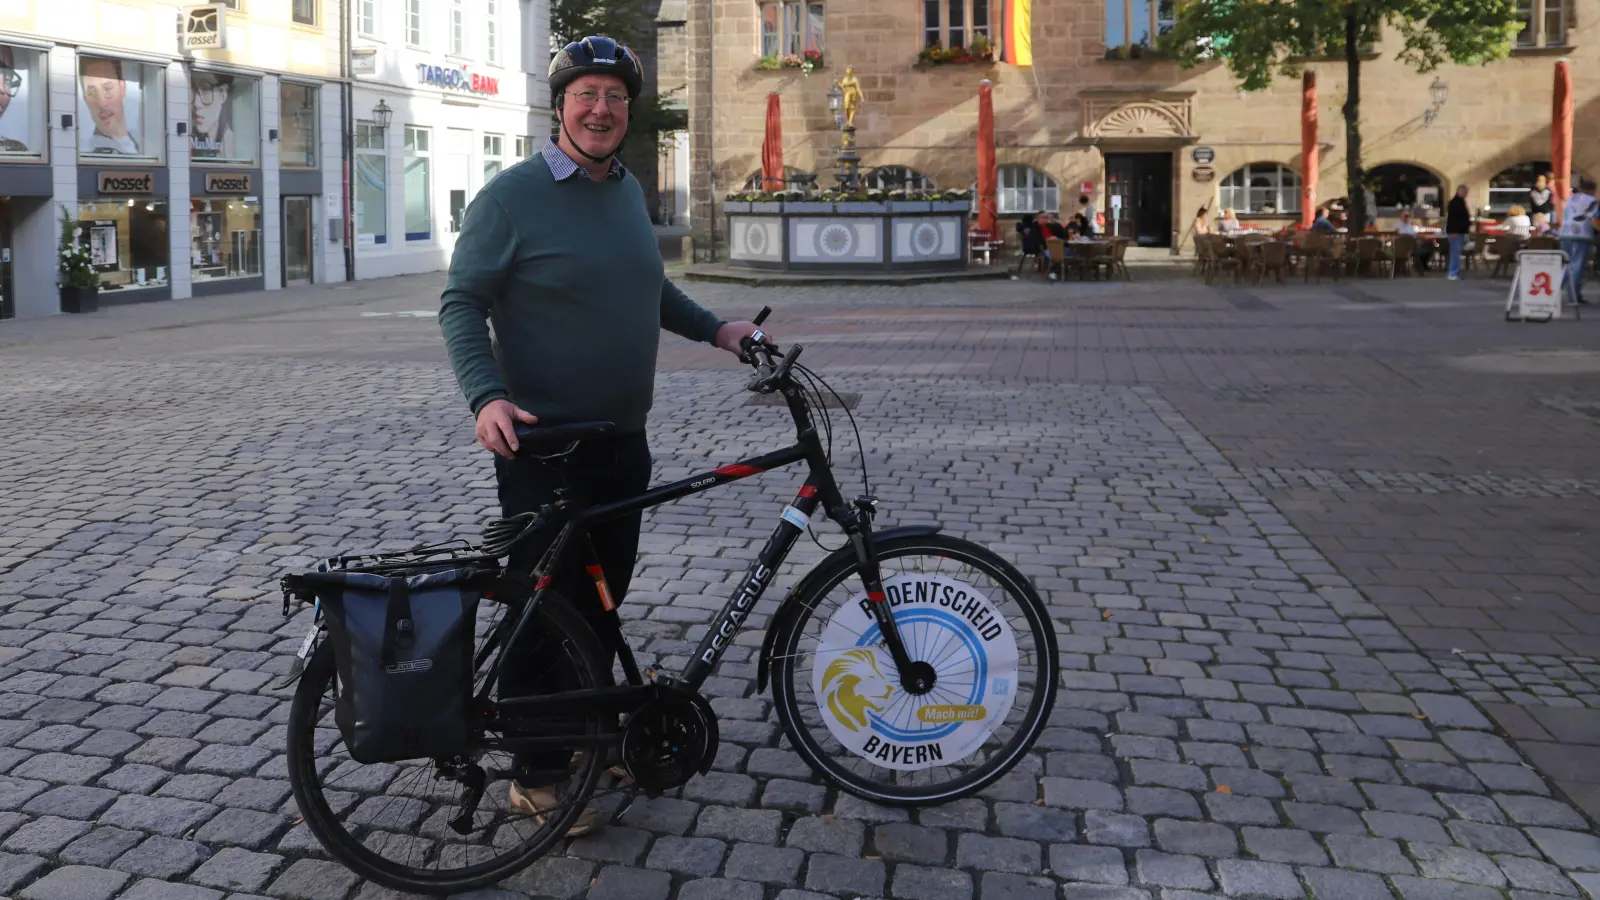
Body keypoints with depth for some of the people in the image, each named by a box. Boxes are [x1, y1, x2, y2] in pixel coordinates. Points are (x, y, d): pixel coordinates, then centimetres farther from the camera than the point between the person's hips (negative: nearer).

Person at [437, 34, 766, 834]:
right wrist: (486, 395, -27)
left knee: (603, 597, 17)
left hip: (623, 440, 7)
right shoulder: (512, 196, -12)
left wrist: (714, 328, 14)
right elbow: (461, 303, -12)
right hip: (543, 442, -7)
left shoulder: (628, 190, 10)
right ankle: (537, 775, 12)